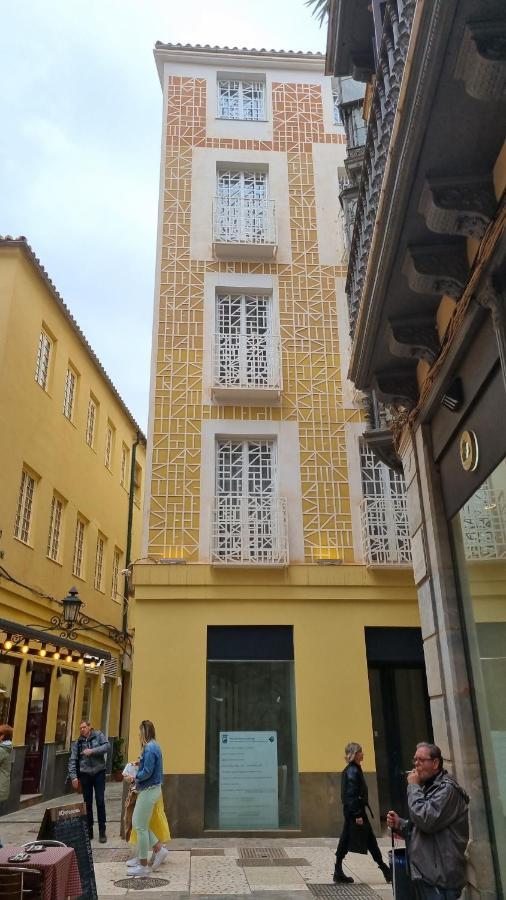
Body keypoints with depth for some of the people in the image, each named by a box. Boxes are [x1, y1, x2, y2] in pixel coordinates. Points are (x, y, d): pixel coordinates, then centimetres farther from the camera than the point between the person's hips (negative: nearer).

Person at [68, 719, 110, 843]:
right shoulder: (77, 742, 3)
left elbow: (107, 746, -15)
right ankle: (89, 831, 20)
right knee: (87, 802, 8)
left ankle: (102, 832, 6)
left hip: (99, 773, -2)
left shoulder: (98, 735, -1)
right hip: (85, 774, 2)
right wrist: (73, 776, -9)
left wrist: (92, 751, -23)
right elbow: (72, 760, 0)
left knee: (100, 801, -4)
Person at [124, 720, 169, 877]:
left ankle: (143, 866, 12)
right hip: (150, 789, 10)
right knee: (137, 823, 17)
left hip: (149, 791, -10)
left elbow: (147, 772, -23)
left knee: (140, 826, 1)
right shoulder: (153, 746, 10)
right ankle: (159, 849, 22)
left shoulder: (150, 748, -21)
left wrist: (134, 778, -8)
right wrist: (140, 763, 11)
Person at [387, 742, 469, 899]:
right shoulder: (427, 787, 16)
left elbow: (426, 820, -28)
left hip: (439, 877, -9)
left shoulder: (447, 789, -15)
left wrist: (413, 787, -17)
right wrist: (399, 824, 3)